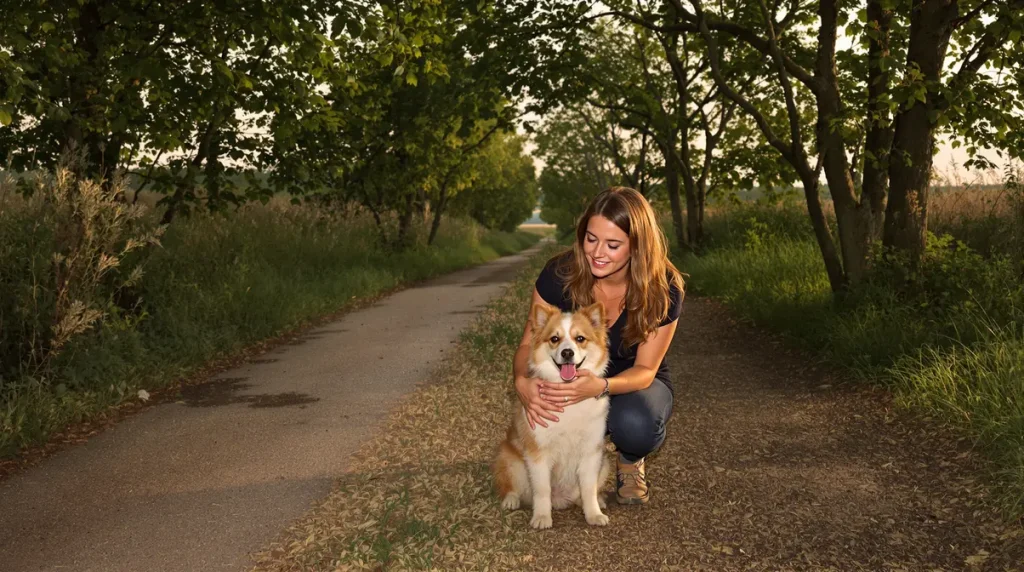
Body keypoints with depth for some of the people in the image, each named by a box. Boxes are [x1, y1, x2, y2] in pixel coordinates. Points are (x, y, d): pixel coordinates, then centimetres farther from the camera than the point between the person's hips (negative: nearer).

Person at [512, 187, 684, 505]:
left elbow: (645, 370, -20)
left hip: (635, 383, -1)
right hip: (573, 379, 1)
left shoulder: (664, 289, -23)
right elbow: (530, 343, -13)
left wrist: (601, 386, -44)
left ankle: (630, 461, 2)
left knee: (635, 425, -37)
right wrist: (523, 381, -38)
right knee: (546, 408, -34)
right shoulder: (560, 274, -21)